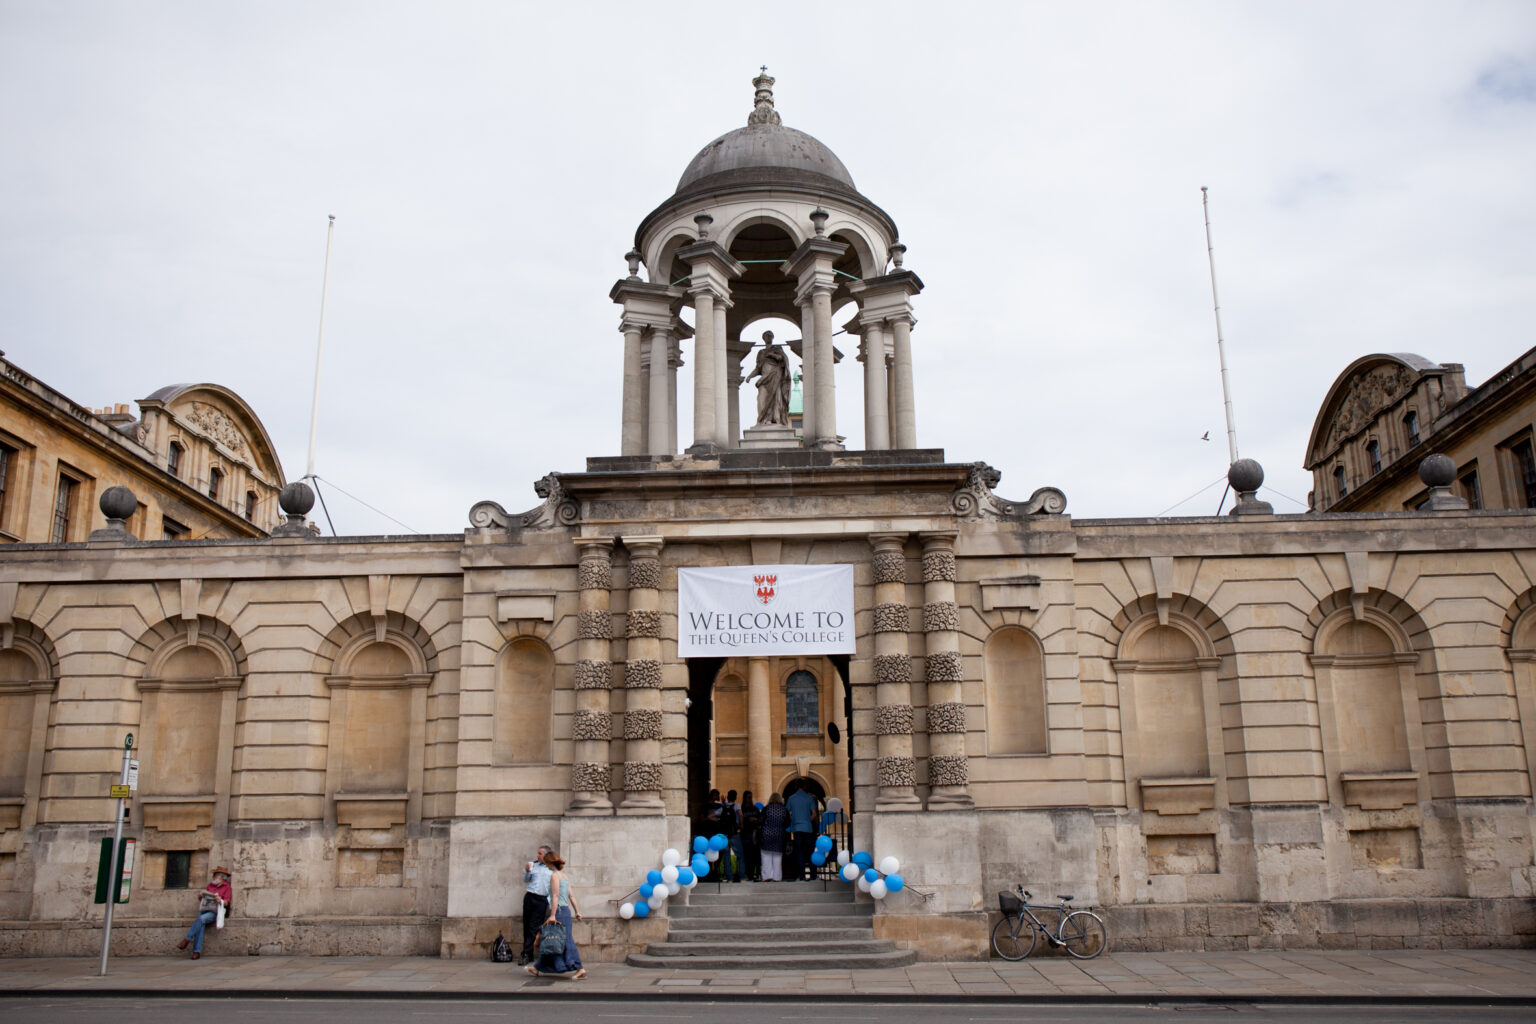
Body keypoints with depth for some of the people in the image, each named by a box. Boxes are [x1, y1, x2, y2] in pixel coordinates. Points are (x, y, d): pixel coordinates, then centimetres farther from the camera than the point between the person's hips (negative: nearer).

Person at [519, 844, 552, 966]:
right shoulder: (533, 865, 11)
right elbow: (525, 880, 15)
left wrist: (549, 901, -3)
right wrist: (527, 871, -4)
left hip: (542, 901, -3)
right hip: (530, 897, 3)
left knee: (534, 928, -6)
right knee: (526, 926, 4)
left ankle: (525, 955, -4)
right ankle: (529, 955, 12)